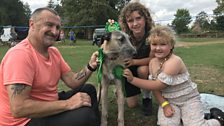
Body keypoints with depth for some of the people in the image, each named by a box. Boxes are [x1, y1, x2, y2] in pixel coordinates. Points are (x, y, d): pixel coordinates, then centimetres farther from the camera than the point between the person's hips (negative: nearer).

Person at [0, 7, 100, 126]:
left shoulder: (53, 51, 4)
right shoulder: (20, 54, -24)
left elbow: (72, 82, 2)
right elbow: (18, 109, -30)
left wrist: (90, 66, -16)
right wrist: (67, 104, -27)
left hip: (48, 107, 9)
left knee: (88, 90, 11)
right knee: (85, 115, -26)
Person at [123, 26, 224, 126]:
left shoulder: (174, 61, -26)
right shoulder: (152, 62, -4)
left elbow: (157, 85, -28)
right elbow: (154, 86, -2)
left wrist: (132, 79, -29)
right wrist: (164, 104, -16)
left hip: (188, 99, -4)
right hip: (169, 100, 4)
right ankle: (180, 117, 11)